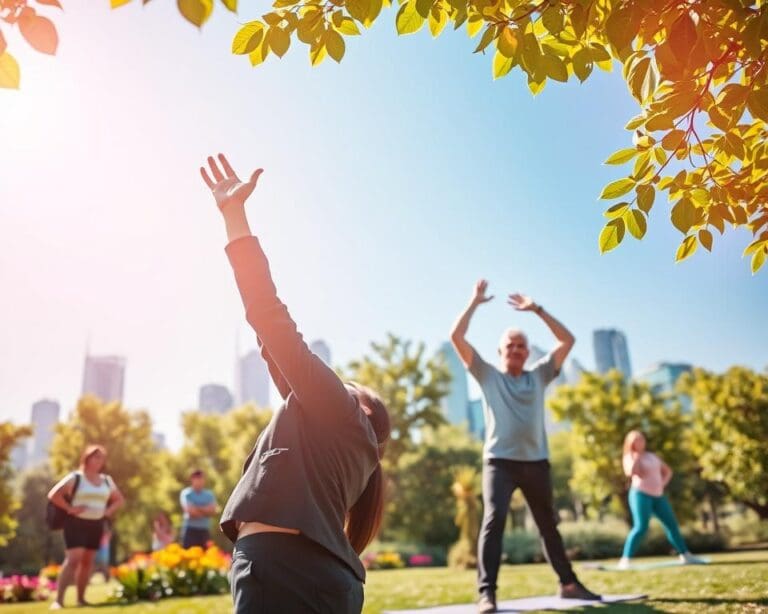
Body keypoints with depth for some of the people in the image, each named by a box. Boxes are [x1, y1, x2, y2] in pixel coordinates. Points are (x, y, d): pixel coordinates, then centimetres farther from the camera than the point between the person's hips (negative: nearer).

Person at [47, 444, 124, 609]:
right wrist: (70, 508, -16)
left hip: (96, 525, 6)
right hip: (76, 523, -5)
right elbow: (53, 495, -11)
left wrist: (108, 511, 3)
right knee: (73, 559, -16)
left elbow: (119, 499, 20)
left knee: (87, 561, 9)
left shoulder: (107, 481, 10)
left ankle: (81, 598, 18)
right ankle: (58, 599, -15)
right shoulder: (75, 478, -6)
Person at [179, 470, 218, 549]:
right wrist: (205, 511, -1)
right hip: (190, 529, -4)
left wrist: (198, 508, -10)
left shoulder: (209, 494, 9)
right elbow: (190, 511, -13)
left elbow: (214, 511, -2)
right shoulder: (186, 493, -4)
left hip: (205, 530, 4)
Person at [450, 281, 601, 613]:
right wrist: (475, 302, 2)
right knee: (494, 520, -18)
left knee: (549, 524, 15)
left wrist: (537, 309, 11)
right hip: (500, 460, -3)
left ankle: (568, 583, 28)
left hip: (536, 461, 4)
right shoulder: (488, 375, 7)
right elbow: (456, 337, -1)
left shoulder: (539, 376, 14)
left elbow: (568, 340, 13)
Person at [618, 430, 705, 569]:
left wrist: (663, 483, 9)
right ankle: (625, 560, -16)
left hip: (658, 495, 7)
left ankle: (685, 556, 21)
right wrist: (636, 457, -12)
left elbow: (667, 471, 27)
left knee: (672, 524, 8)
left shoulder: (652, 456, 18)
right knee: (641, 527, -17)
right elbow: (630, 472, -22)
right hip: (641, 494, -7)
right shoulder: (629, 457, -1)